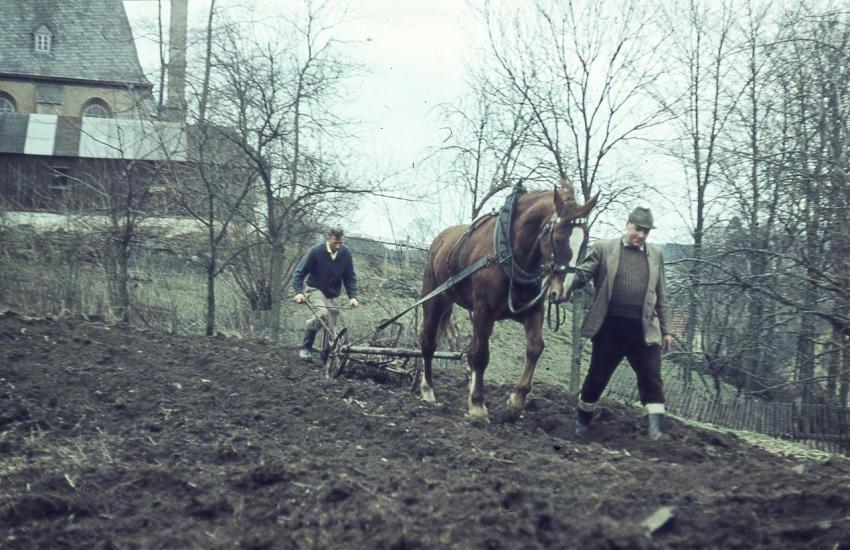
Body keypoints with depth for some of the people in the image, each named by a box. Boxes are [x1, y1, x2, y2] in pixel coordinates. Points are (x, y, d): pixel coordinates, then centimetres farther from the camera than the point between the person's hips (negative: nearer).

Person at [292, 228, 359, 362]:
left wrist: (352, 296, -11)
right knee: (322, 313, -30)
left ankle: (325, 359, 14)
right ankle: (306, 347, -18)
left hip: (334, 294, 4)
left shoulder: (345, 254, -7)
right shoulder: (316, 251, -17)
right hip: (316, 290, -4)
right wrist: (298, 292, -25)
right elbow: (299, 272, -12)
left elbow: (350, 277, 2)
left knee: (331, 328, 1)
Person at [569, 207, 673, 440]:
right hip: (610, 326, -2)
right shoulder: (604, 248, 3)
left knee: (652, 380, -4)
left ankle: (655, 433, 0)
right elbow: (582, 274, -4)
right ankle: (582, 422, 27)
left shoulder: (655, 254, 12)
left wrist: (665, 330, 13)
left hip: (644, 330, 2)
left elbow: (661, 297, 15)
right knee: (597, 377, 9)